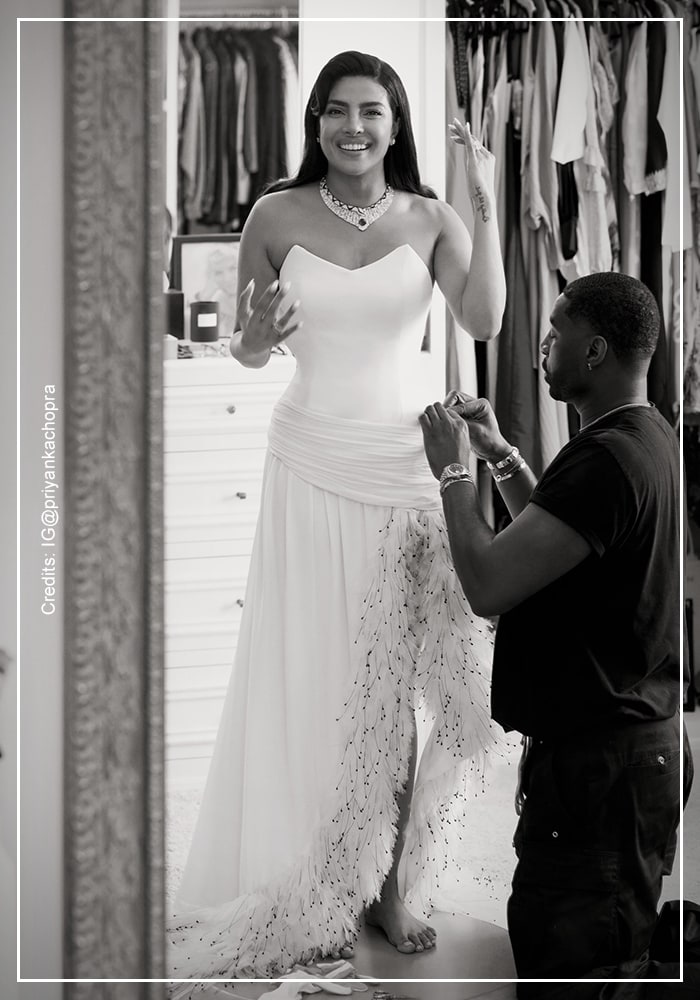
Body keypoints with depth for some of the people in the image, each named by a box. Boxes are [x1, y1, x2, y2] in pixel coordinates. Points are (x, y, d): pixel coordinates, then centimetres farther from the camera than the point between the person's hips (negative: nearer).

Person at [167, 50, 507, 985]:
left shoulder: (430, 219, -1)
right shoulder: (276, 215, 0)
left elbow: (486, 321, -16)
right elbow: (246, 354, 7)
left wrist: (487, 207, -22)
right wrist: (258, 334, -15)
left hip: (406, 464, 0)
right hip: (310, 467, 0)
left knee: (398, 679, 4)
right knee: (312, 679, 5)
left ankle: (389, 881, 17)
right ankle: (306, 893, 17)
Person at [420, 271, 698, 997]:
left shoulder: (606, 458, -22)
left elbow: (488, 586, -26)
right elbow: (549, 543, 24)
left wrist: (453, 469, -12)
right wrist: (501, 456, 15)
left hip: (598, 762, -11)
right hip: (631, 740, 11)